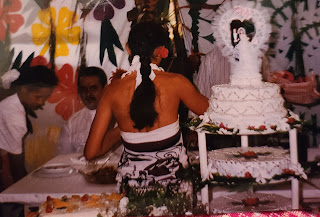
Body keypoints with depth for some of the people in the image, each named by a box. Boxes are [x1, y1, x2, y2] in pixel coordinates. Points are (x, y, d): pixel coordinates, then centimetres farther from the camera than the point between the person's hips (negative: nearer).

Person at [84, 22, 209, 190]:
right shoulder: (176, 82, -10)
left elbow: (91, 152, -5)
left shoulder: (112, 91, -6)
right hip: (174, 179, -2)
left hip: (133, 182, 3)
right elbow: (207, 110, 11)